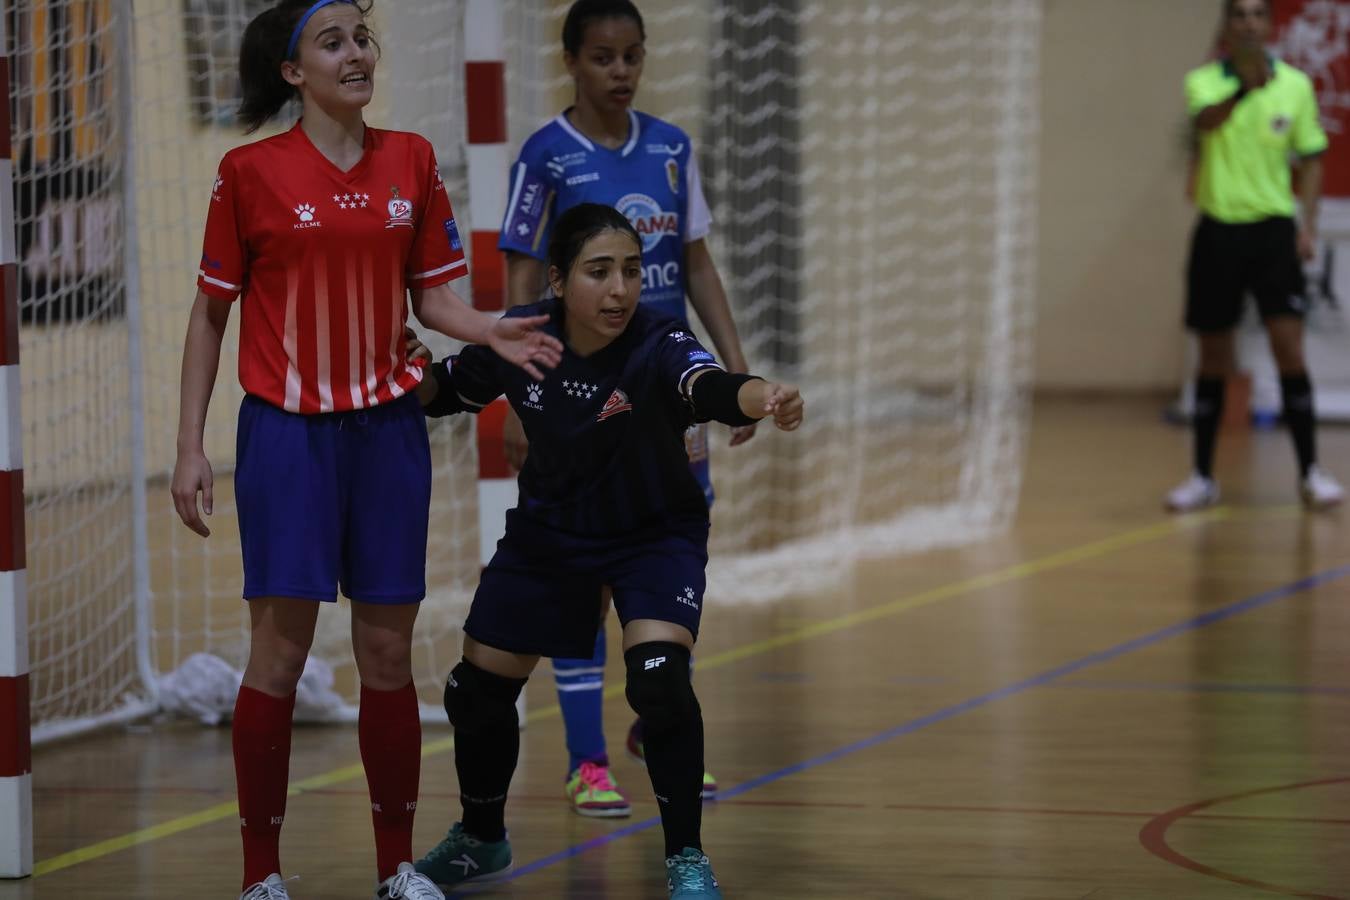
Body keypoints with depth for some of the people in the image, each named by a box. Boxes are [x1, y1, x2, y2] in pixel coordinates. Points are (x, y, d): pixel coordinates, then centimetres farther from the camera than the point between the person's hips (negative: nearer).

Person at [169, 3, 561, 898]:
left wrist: (494, 331, -8)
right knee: (281, 648, -6)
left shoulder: (411, 161, 7)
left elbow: (431, 294, 13)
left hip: (387, 427, 3)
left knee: (388, 649, 5)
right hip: (287, 430, -3)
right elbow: (210, 314, 3)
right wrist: (191, 447, -1)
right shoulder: (251, 172, -2)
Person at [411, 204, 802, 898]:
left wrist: (760, 397, -75)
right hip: (549, 531, 4)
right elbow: (445, 392, 0)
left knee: (659, 680, -26)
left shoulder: (656, 344, -31)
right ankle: (481, 839, 39)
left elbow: (707, 388, -53)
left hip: (655, 535, -4)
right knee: (479, 688, 10)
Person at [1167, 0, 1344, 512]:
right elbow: (1205, 120, -24)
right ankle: (1203, 478, 15)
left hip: (1273, 228, 0)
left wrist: (1307, 225, -2)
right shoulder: (1204, 81, -1)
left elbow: (1311, 158, 10)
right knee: (1213, 359, 6)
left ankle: (1310, 473, -3)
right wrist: (1244, 88, -44)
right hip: (1218, 231, 0)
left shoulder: (1296, 85, 3)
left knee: (1288, 348, -10)